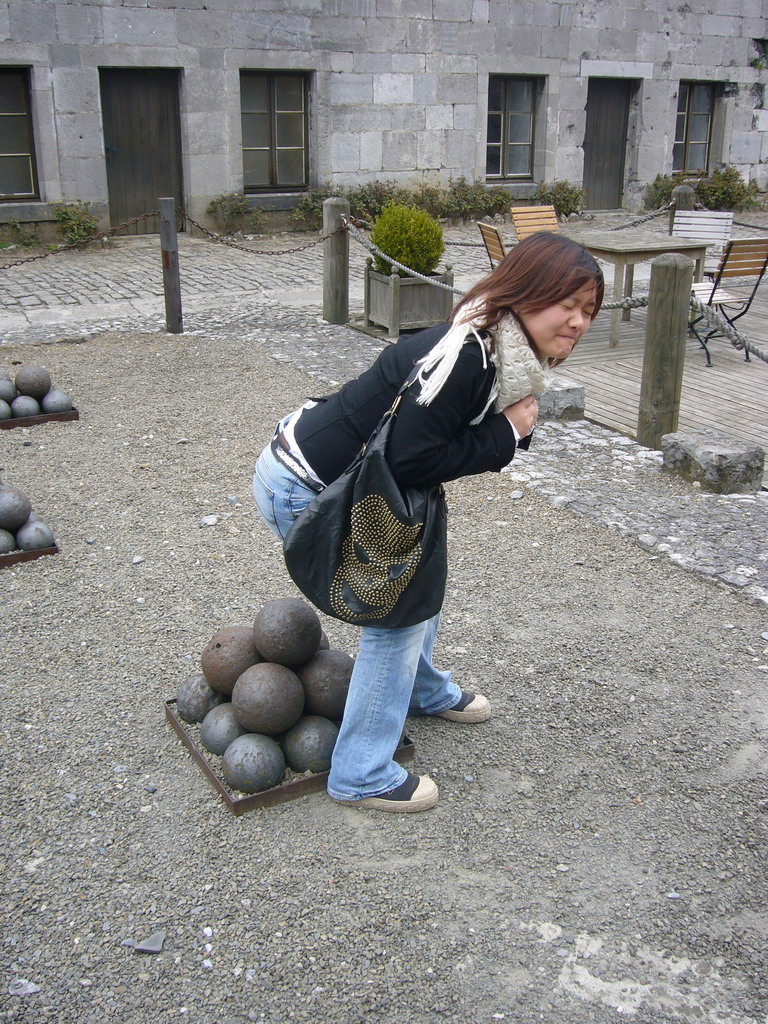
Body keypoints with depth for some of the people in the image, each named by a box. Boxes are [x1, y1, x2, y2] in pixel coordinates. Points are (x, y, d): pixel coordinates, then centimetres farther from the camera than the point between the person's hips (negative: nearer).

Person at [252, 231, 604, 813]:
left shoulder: (506, 357, 1)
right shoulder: (463, 356, -29)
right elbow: (411, 459, -29)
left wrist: (513, 430, -11)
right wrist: (505, 433, -20)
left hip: (346, 484, 10)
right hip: (301, 491, -10)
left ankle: (424, 692, 49)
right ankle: (362, 776, 9)